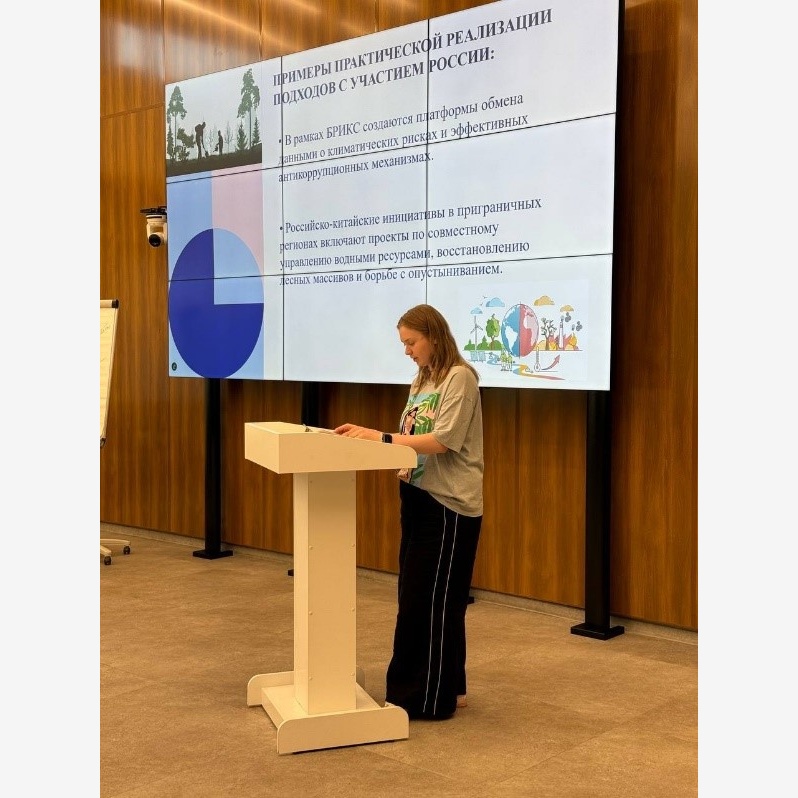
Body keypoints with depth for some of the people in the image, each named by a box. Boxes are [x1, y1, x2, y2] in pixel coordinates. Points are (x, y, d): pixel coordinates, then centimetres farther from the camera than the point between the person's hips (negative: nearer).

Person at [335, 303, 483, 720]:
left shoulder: (459, 377, -11)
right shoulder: (422, 380, 15)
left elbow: (442, 442, -20)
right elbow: (410, 440, 13)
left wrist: (380, 437, -21)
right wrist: (365, 435, -3)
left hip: (449, 505, -9)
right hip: (418, 498, 9)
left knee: (434, 601, -1)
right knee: (414, 598, 11)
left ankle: (432, 697, 10)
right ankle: (428, 688, 22)